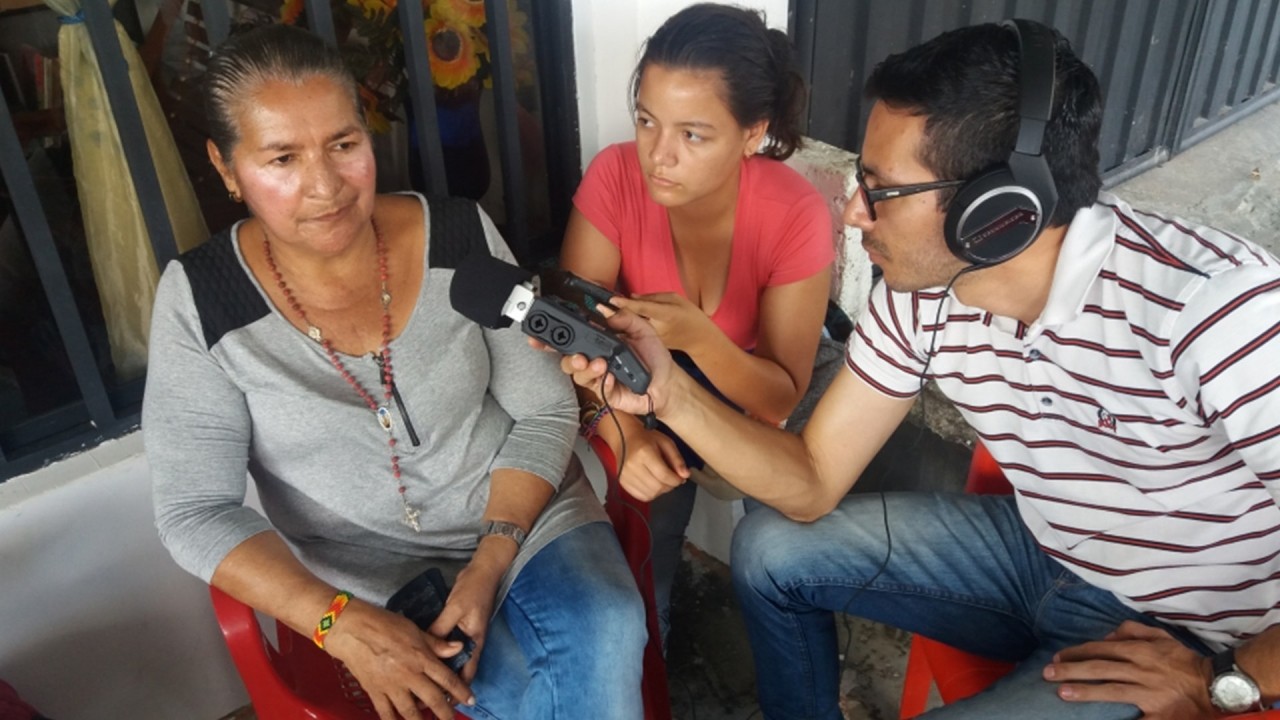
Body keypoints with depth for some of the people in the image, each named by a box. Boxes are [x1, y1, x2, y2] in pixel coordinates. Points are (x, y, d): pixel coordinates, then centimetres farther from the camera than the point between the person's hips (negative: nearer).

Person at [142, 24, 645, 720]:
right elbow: (195, 511, -9)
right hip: (369, 570, -1)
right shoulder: (200, 300, -11)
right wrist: (341, 623, -22)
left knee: (604, 642, -25)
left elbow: (546, 409, -4)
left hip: (525, 514, 2)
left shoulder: (460, 235, -9)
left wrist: (491, 560, -16)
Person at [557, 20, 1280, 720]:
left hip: (1187, 637, -5)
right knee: (770, 550, 2)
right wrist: (673, 393, -20)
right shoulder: (920, 297, -14)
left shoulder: (1213, 306, -34)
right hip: (1039, 546, 6)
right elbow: (812, 485, -8)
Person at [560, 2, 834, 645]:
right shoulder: (614, 177, -22)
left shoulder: (796, 216, -26)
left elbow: (782, 400, -23)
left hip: (743, 397, 0)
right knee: (650, 485, -27)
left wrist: (698, 337, -43)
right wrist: (626, 434, -40)